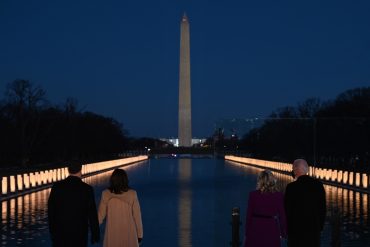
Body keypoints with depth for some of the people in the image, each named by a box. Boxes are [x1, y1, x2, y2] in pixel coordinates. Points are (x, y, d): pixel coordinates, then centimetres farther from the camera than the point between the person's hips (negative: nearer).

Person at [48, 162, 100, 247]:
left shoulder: (57, 186, -4)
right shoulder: (87, 189, -10)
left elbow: (51, 209, 2)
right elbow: (92, 213, -7)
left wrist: (52, 229, 13)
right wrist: (95, 234, 2)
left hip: (60, 231, 2)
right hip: (79, 233, -1)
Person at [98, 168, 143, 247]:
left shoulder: (106, 194, -10)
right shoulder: (132, 194, -12)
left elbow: (101, 214, -3)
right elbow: (137, 215, -7)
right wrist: (139, 233, 4)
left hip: (112, 232, 1)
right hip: (128, 232, -1)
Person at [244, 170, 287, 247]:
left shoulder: (253, 195, -5)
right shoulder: (279, 196, -6)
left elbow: (249, 215, -2)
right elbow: (282, 215, -2)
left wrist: (247, 233, 6)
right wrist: (284, 233, 10)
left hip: (256, 229, 1)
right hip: (271, 230, 0)